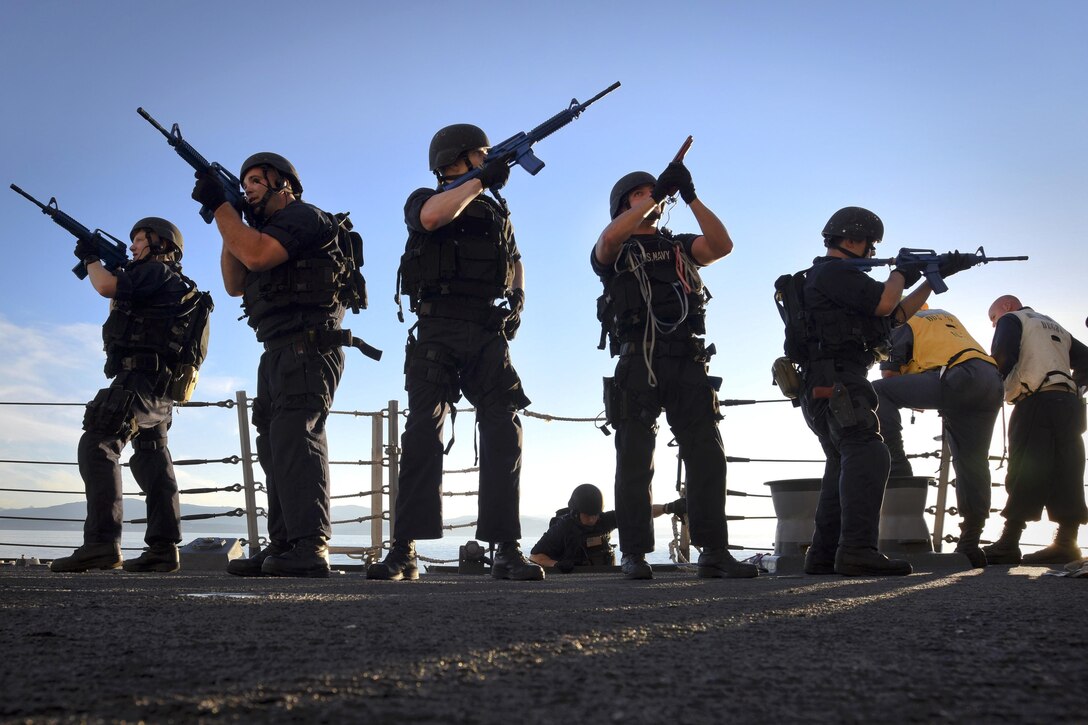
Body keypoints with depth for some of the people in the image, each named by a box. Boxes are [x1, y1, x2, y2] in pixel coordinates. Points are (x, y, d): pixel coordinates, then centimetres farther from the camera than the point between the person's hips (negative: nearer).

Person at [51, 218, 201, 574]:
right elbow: (119, 313, 35)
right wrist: (110, 266, 27)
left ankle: (102, 543, -26)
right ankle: (163, 547, 4)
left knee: (97, 445, -16)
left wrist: (91, 259, 4)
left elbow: (107, 287, -17)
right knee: (152, 459, 8)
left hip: (139, 378, -10)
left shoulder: (159, 271, -3)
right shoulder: (172, 286, 27)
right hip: (161, 389, 10)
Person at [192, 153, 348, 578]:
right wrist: (230, 224, 13)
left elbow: (257, 256, -17)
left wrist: (220, 207, -8)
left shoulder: (303, 217, -2)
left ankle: (310, 548, -28)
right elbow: (235, 284, 21)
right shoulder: (266, 230, 28)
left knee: (294, 436, -21)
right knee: (276, 444, 5)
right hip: (279, 353, 10)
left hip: (307, 346, -10)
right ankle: (283, 547, 5)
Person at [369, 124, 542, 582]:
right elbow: (431, 217, -15)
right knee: (423, 432, -12)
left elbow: (514, 262, 35)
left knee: (503, 432, -9)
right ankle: (403, 552, -13)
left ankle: (506, 550, -10)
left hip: (489, 334, 4)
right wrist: (481, 179, -11)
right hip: (437, 329, -4)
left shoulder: (497, 211, 25)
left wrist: (517, 297, 15)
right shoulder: (425, 199, 10)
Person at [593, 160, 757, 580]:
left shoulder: (680, 246, 24)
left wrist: (690, 197, -2)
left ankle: (714, 552, -3)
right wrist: (657, 194, -10)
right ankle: (634, 555, -1)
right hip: (638, 364, -3)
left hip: (687, 362, 3)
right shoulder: (615, 253, 13)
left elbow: (722, 245, 5)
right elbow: (609, 238, -13)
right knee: (635, 462, -4)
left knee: (708, 455, -4)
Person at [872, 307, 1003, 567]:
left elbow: (889, 373, 7)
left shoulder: (902, 324, 16)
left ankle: (896, 465, -11)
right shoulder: (946, 316, 37)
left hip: (959, 378, -8)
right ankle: (970, 545, 11)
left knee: (878, 392, -4)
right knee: (972, 464, 9)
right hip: (992, 382, 8)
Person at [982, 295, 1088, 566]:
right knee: (1066, 474, 2)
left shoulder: (1011, 319, 10)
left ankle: (1008, 544, -19)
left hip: (1037, 401, -7)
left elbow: (1002, 358, -7)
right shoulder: (1056, 328, 31)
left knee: (1025, 472, -14)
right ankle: (1066, 543, -4)